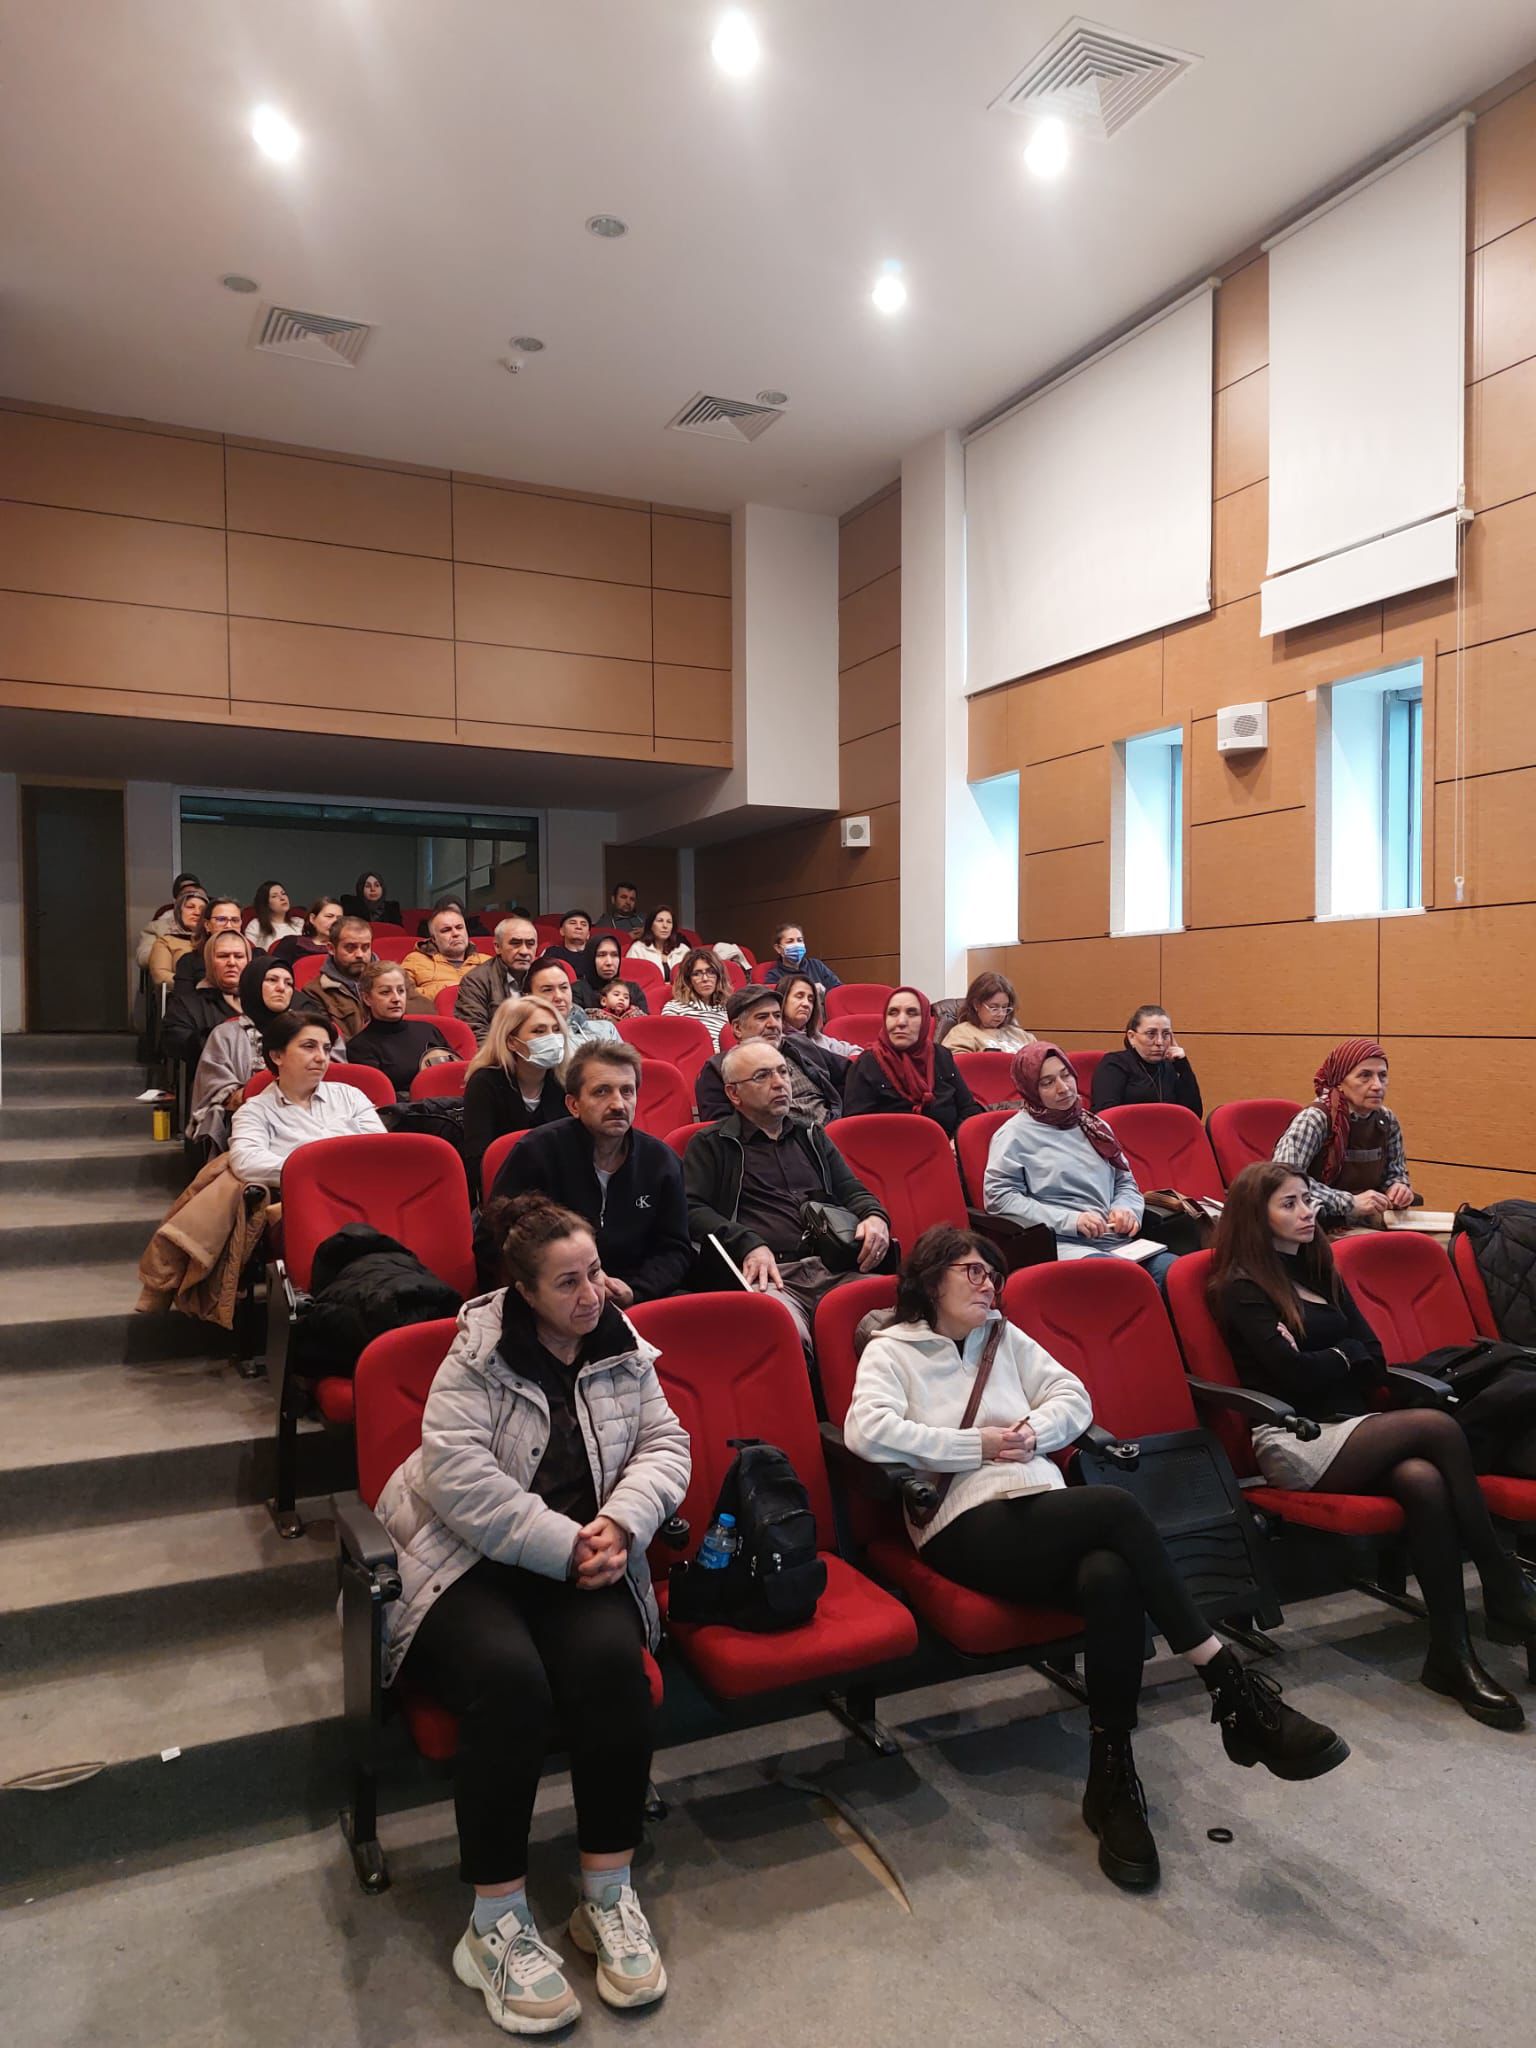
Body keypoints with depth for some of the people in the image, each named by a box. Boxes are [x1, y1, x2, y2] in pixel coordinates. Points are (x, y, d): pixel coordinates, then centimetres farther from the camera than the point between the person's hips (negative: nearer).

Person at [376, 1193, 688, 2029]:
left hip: (582, 1560, 3)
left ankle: (608, 1896, -10)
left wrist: (620, 1523, -17)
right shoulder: (477, 1352, -8)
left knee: (612, 1662, -28)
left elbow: (667, 1443, 2)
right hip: (466, 1561, -3)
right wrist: (564, 1546, -22)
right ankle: (496, 1924, -14)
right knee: (509, 1679, -32)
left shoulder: (622, 1348, 6)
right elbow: (457, 1475, -18)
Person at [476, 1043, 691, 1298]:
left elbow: (675, 1251, 11)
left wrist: (633, 1291, -10)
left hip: (634, 1302, 5)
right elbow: (490, 1246, -5)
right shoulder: (535, 1152, -5)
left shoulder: (661, 1160, 6)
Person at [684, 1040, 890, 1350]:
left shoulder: (811, 1136, 30)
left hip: (833, 1267, 5)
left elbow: (853, 1191, 29)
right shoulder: (710, 1144, 14)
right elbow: (691, 1209, 2)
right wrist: (748, 1244, -13)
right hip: (770, 1275, -4)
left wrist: (875, 1217, 5)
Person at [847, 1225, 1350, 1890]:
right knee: (1118, 1507, -31)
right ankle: (1235, 1692, -23)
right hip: (968, 1530, -5)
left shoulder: (1005, 1338, 23)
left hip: (1048, 1514, 5)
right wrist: (977, 1445, -10)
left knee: (1111, 1578, -32)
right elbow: (866, 1430, -12)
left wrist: (1034, 1429, -4)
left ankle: (1112, 1780, -17)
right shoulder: (891, 1351, 6)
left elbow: (1074, 1396, 18)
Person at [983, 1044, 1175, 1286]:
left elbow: (1125, 1182, 31)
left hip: (1117, 1239, 6)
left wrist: (1126, 1209, 5)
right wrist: (1070, 1220, -11)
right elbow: (997, 1197, -5)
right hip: (1062, 1244, -6)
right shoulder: (1016, 1134, 5)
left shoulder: (1093, 1127, 24)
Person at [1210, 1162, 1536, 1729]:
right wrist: (1344, 1354, 5)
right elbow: (1294, 1374, -13)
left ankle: (1451, 1654, -26)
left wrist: (1322, 1363, -6)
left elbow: (1375, 1363, 11)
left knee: (1424, 1480, -29)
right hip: (1296, 1444, -6)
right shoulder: (1242, 1289, -2)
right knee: (1438, 1427, -25)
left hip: (1350, 1426, 6)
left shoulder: (1320, 1272, 20)